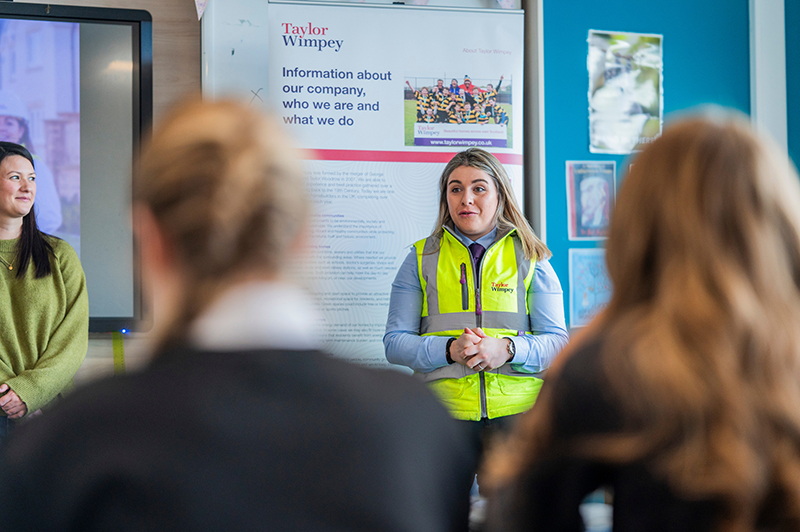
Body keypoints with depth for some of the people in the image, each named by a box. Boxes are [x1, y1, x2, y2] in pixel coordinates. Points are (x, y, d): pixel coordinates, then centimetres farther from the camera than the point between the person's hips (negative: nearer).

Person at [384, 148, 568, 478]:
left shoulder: (529, 259, 11)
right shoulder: (422, 259, 12)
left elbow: (558, 342, 7)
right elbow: (395, 342, 7)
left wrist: (507, 349, -12)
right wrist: (449, 349, -11)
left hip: (517, 412, 0)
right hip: (443, 411, 0)